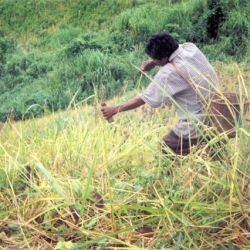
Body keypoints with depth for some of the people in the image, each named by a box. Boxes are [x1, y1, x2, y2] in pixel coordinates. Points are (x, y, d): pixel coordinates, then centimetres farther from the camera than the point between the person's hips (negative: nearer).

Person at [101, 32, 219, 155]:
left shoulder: (168, 74, -23)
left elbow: (143, 99, -14)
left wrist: (115, 109, -4)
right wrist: (153, 63, 5)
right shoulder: (190, 47, -3)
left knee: (164, 152, 6)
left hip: (197, 125, -8)